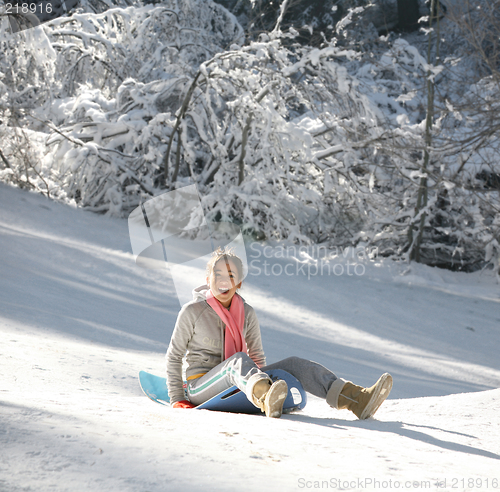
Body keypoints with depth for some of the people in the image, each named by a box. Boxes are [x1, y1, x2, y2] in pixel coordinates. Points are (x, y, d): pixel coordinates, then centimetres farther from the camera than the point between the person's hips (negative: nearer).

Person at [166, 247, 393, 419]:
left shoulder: (246, 313, 6)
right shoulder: (192, 311, -5)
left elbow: (257, 355, 18)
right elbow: (174, 355, 1)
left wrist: (261, 383, 8)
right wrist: (177, 399, -3)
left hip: (238, 385, 5)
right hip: (200, 387, -5)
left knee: (293, 364, -15)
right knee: (239, 360, -37)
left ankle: (357, 399, -34)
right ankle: (267, 401, -74)